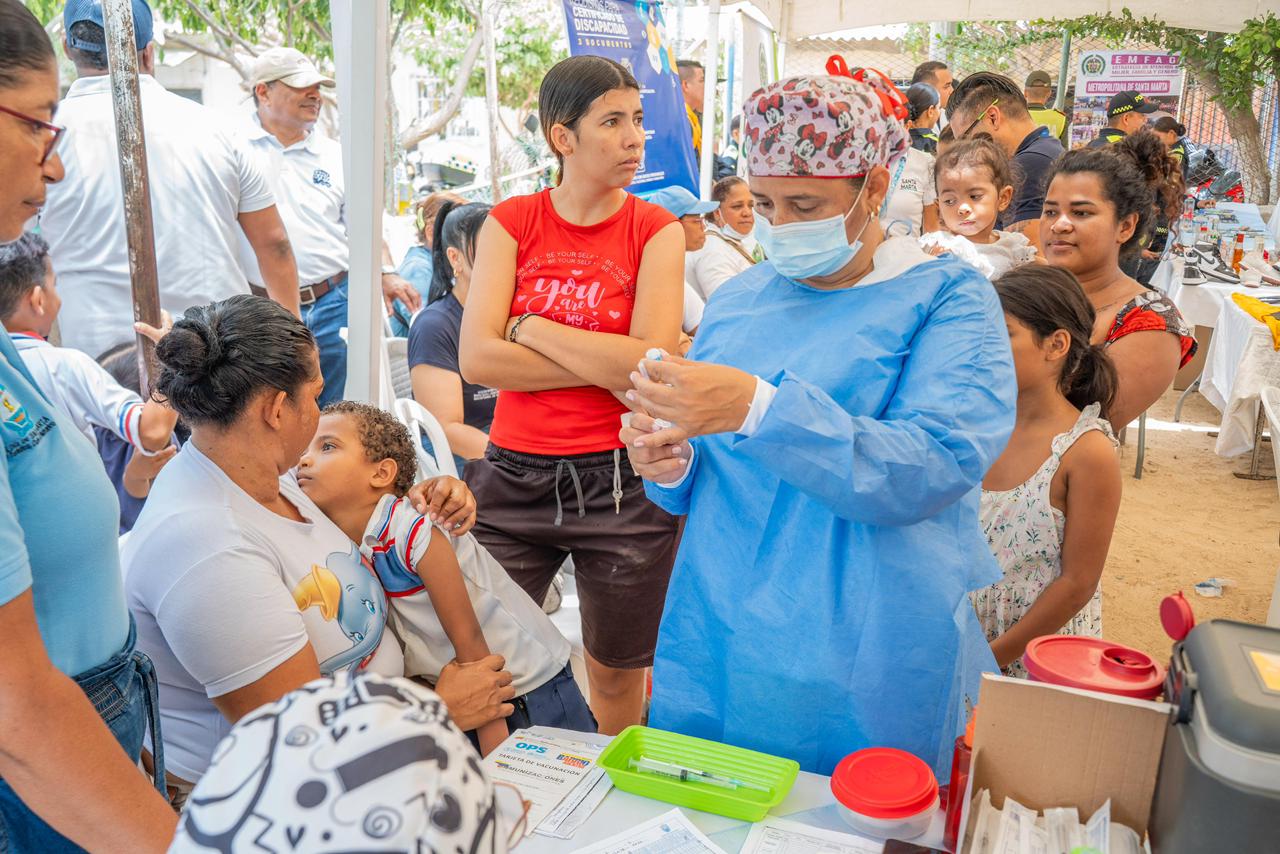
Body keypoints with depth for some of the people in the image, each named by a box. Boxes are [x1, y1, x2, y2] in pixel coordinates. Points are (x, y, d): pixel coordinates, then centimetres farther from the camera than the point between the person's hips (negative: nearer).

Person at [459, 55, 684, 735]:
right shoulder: (511, 223, 2)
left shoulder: (656, 231, -2)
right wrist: (614, 366, -14)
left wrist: (527, 325, -10)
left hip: (621, 482, -1)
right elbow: (478, 358, -10)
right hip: (514, 475, 2)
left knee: (616, 680, 16)